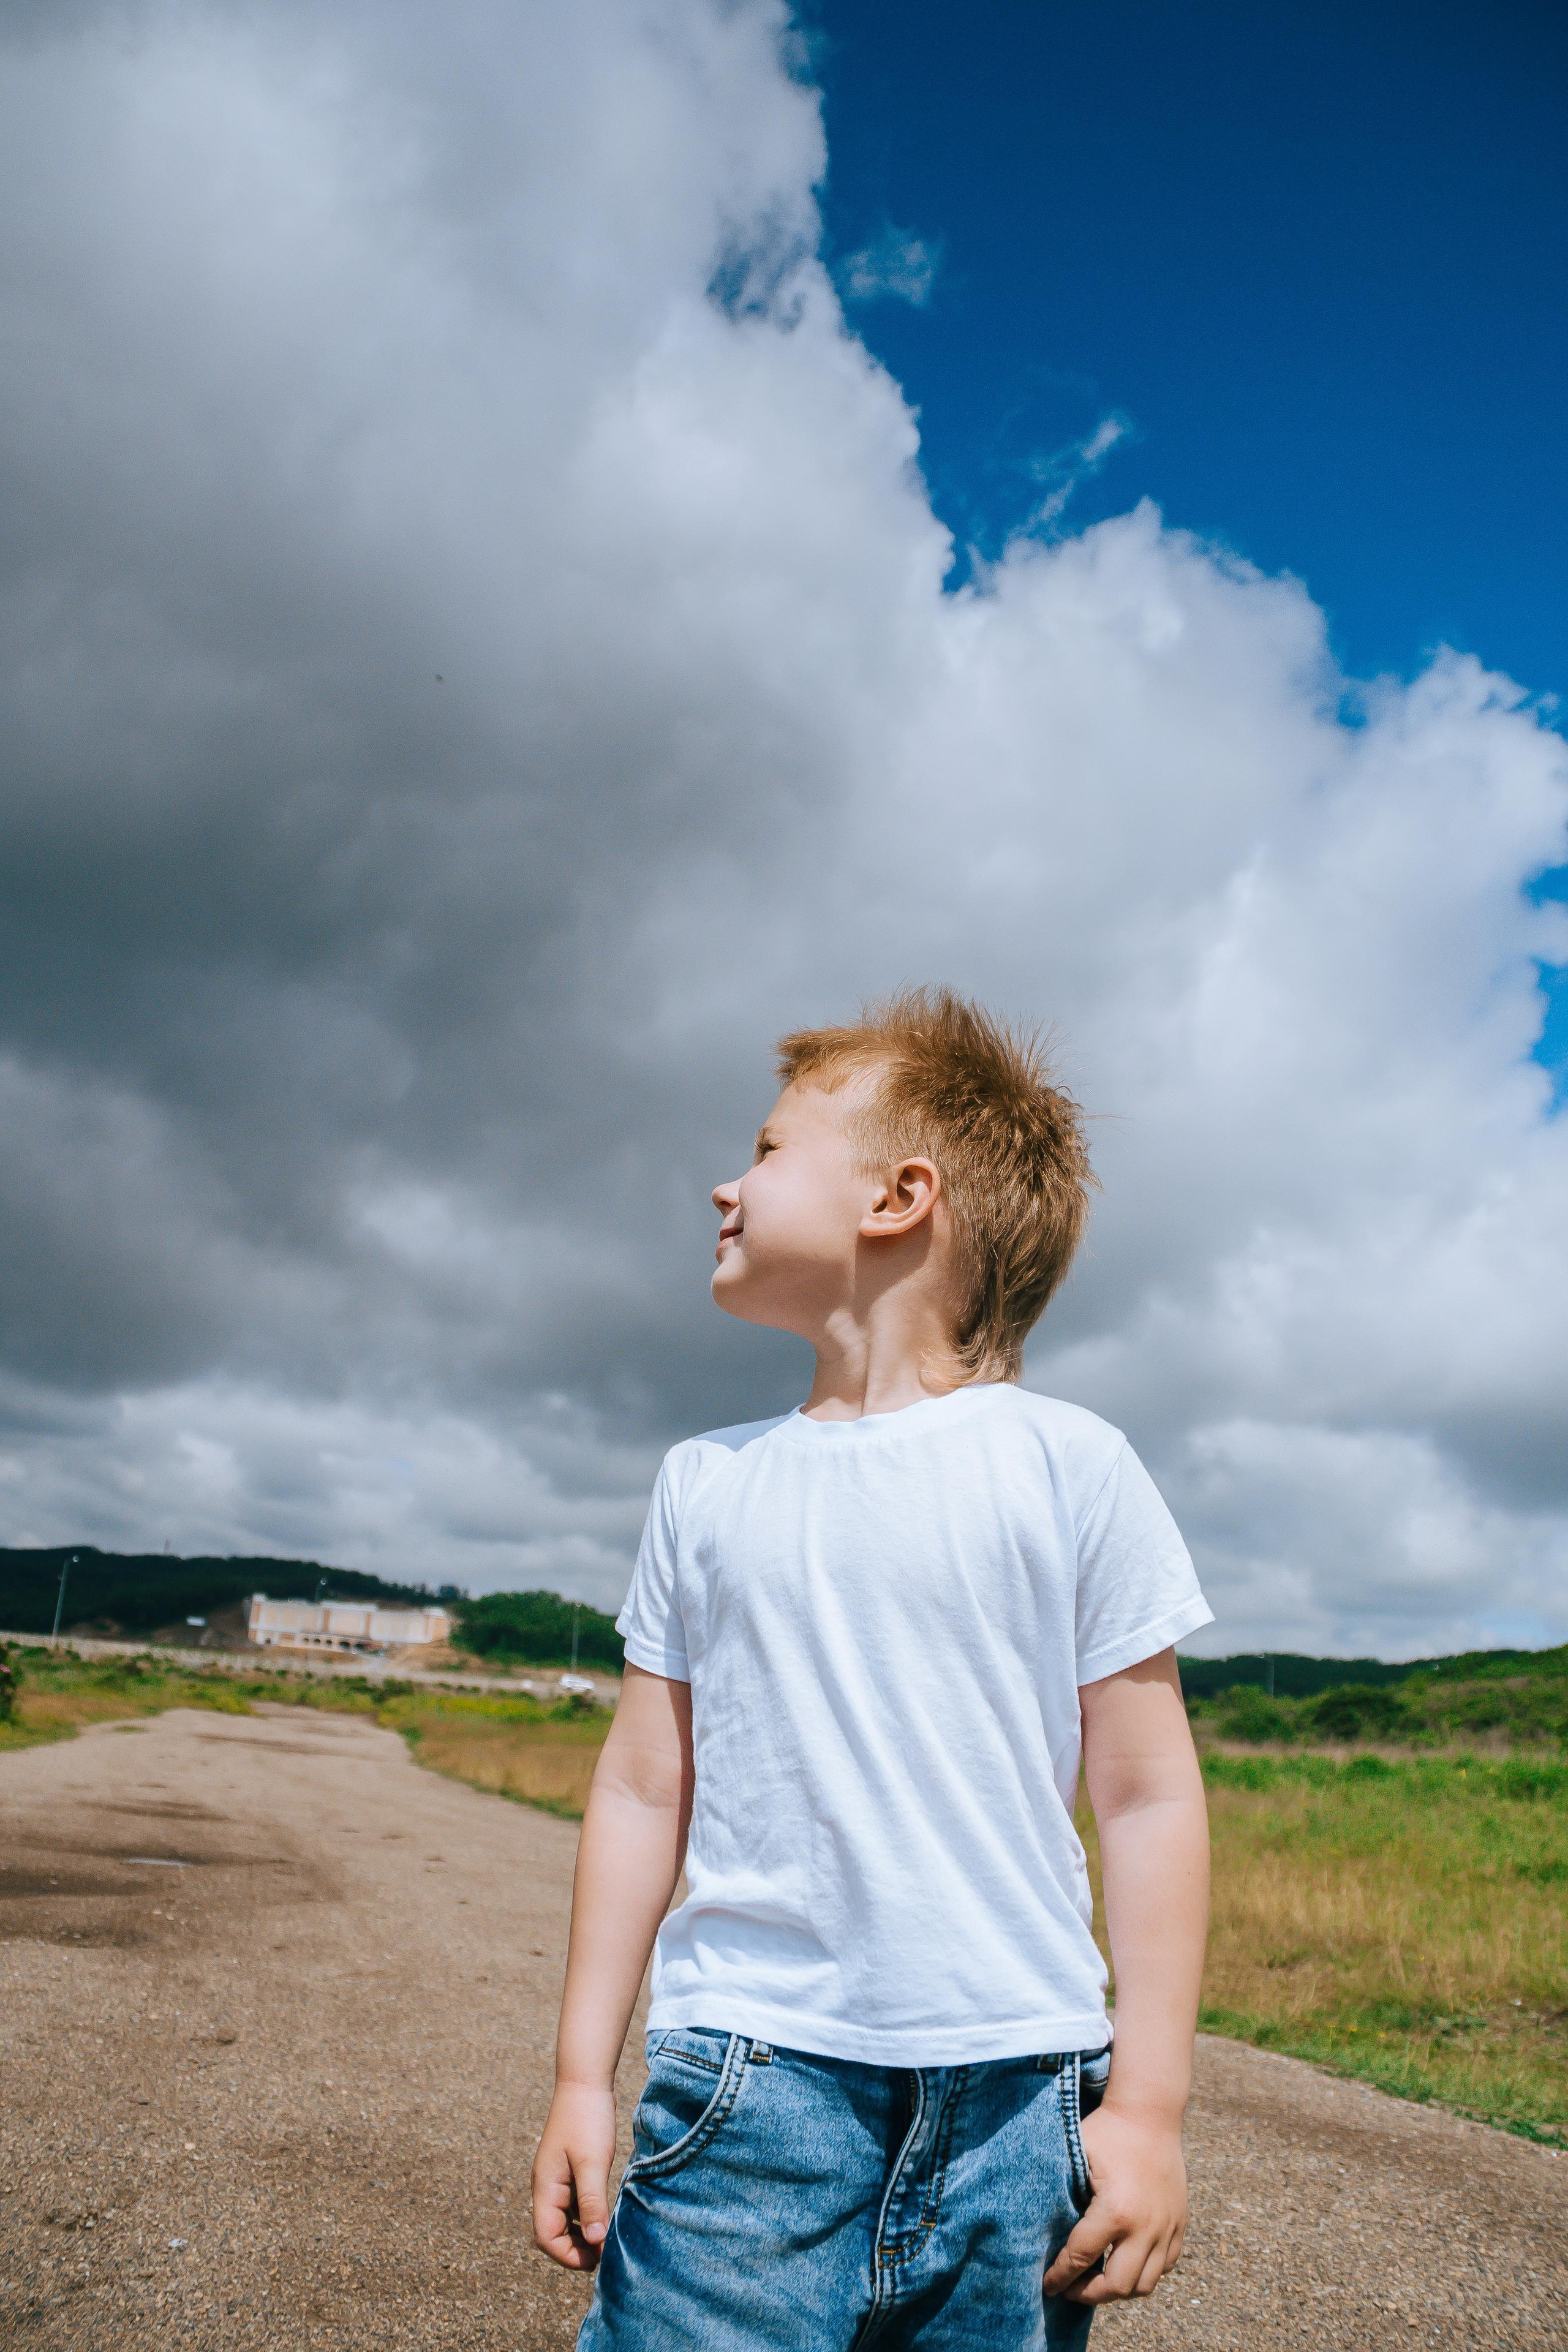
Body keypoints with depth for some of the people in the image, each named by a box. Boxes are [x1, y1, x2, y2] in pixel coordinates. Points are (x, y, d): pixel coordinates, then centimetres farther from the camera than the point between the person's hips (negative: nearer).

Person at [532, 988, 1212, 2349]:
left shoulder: (1070, 1466, -3)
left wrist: (1148, 2103, -3)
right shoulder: (710, 1483, 6)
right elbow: (645, 1788, 9)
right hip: (751, 2070, 2)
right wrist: (584, 2073, 8)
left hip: (1016, 2082, -1)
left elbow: (1148, 1794, -2)